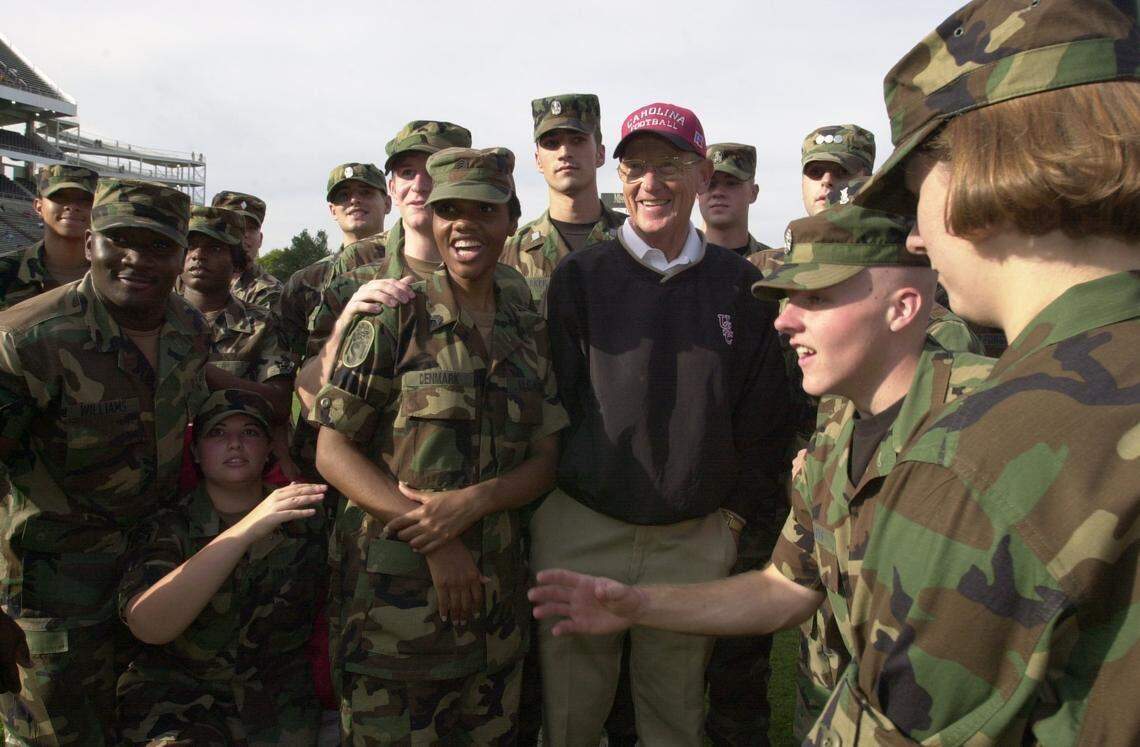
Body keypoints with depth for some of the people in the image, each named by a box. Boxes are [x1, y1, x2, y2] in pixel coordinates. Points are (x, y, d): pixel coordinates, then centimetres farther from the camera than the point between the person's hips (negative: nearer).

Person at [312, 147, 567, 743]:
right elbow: (333, 452, -8)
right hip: (393, 589, -4)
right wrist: (431, 539, -16)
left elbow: (544, 462, 4)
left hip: (495, 593, 4)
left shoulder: (531, 334, 7)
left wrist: (470, 502, -16)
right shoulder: (393, 321, -5)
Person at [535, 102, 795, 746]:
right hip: (582, 530, -1)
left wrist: (740, 513, 5)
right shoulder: (579, 277, -2)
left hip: (697, 540, 2)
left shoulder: (741, 285, 2)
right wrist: (557, 487, -3)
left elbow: (765, 414, 6)